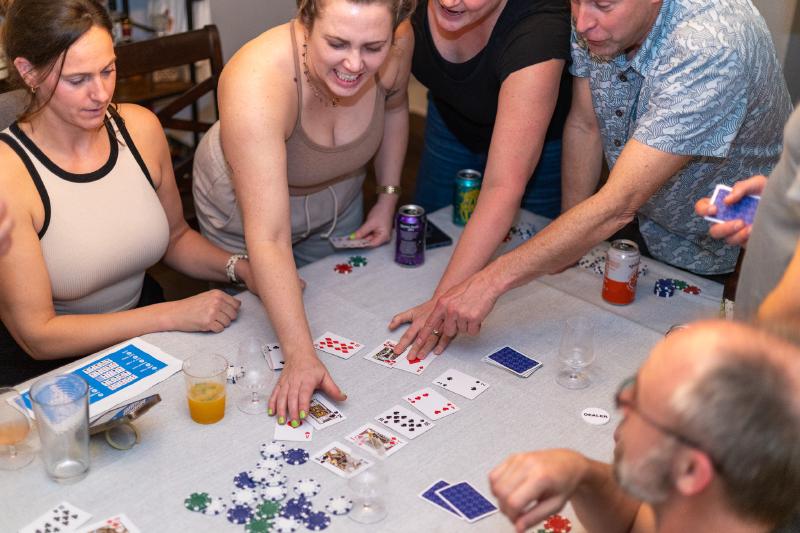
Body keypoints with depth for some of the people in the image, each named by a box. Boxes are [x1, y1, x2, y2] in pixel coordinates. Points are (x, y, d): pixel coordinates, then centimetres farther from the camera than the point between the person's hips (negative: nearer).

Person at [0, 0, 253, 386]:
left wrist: (240, 267, -8)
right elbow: (37, 334, -18)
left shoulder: (141, 128, -4)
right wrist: (174, 315, -21)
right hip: (50, 370, -6)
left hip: (146, 338, 6)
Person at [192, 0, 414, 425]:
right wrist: (300, 357, -49)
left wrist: (388, 196, -4)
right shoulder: (256, 85, -44)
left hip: (339, 198, 4)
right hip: (248, 210, -4)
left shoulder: (396, 44, -29)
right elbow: (268, 240, -46)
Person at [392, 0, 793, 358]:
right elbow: (584, 126, -4)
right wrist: (571, 246, -4)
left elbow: (617, 205, -40)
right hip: (643, 226, 5)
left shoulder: (711, 50, -37)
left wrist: (490, 281, -42)